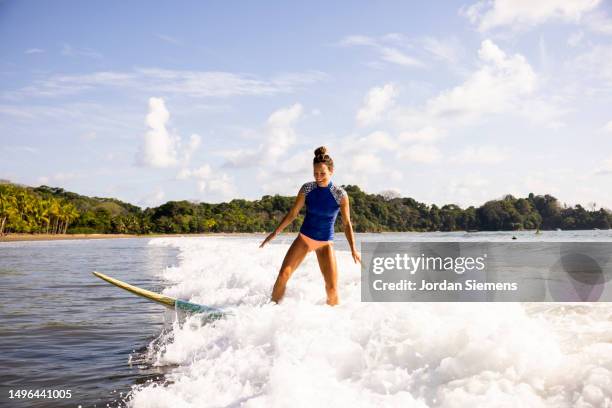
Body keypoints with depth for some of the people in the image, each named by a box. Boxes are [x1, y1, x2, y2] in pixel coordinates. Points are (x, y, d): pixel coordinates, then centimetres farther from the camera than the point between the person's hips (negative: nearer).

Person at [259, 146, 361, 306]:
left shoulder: (340, 194, -12)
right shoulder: (307, 189, -7)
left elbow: (347, 223, -4)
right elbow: (292, 213, 2)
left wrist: (353, 249, -8)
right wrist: (275, 232, -1)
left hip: (325, 243, -2)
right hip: (303, 238, 2)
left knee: (332, 288, -9)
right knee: (283, 274, -12)